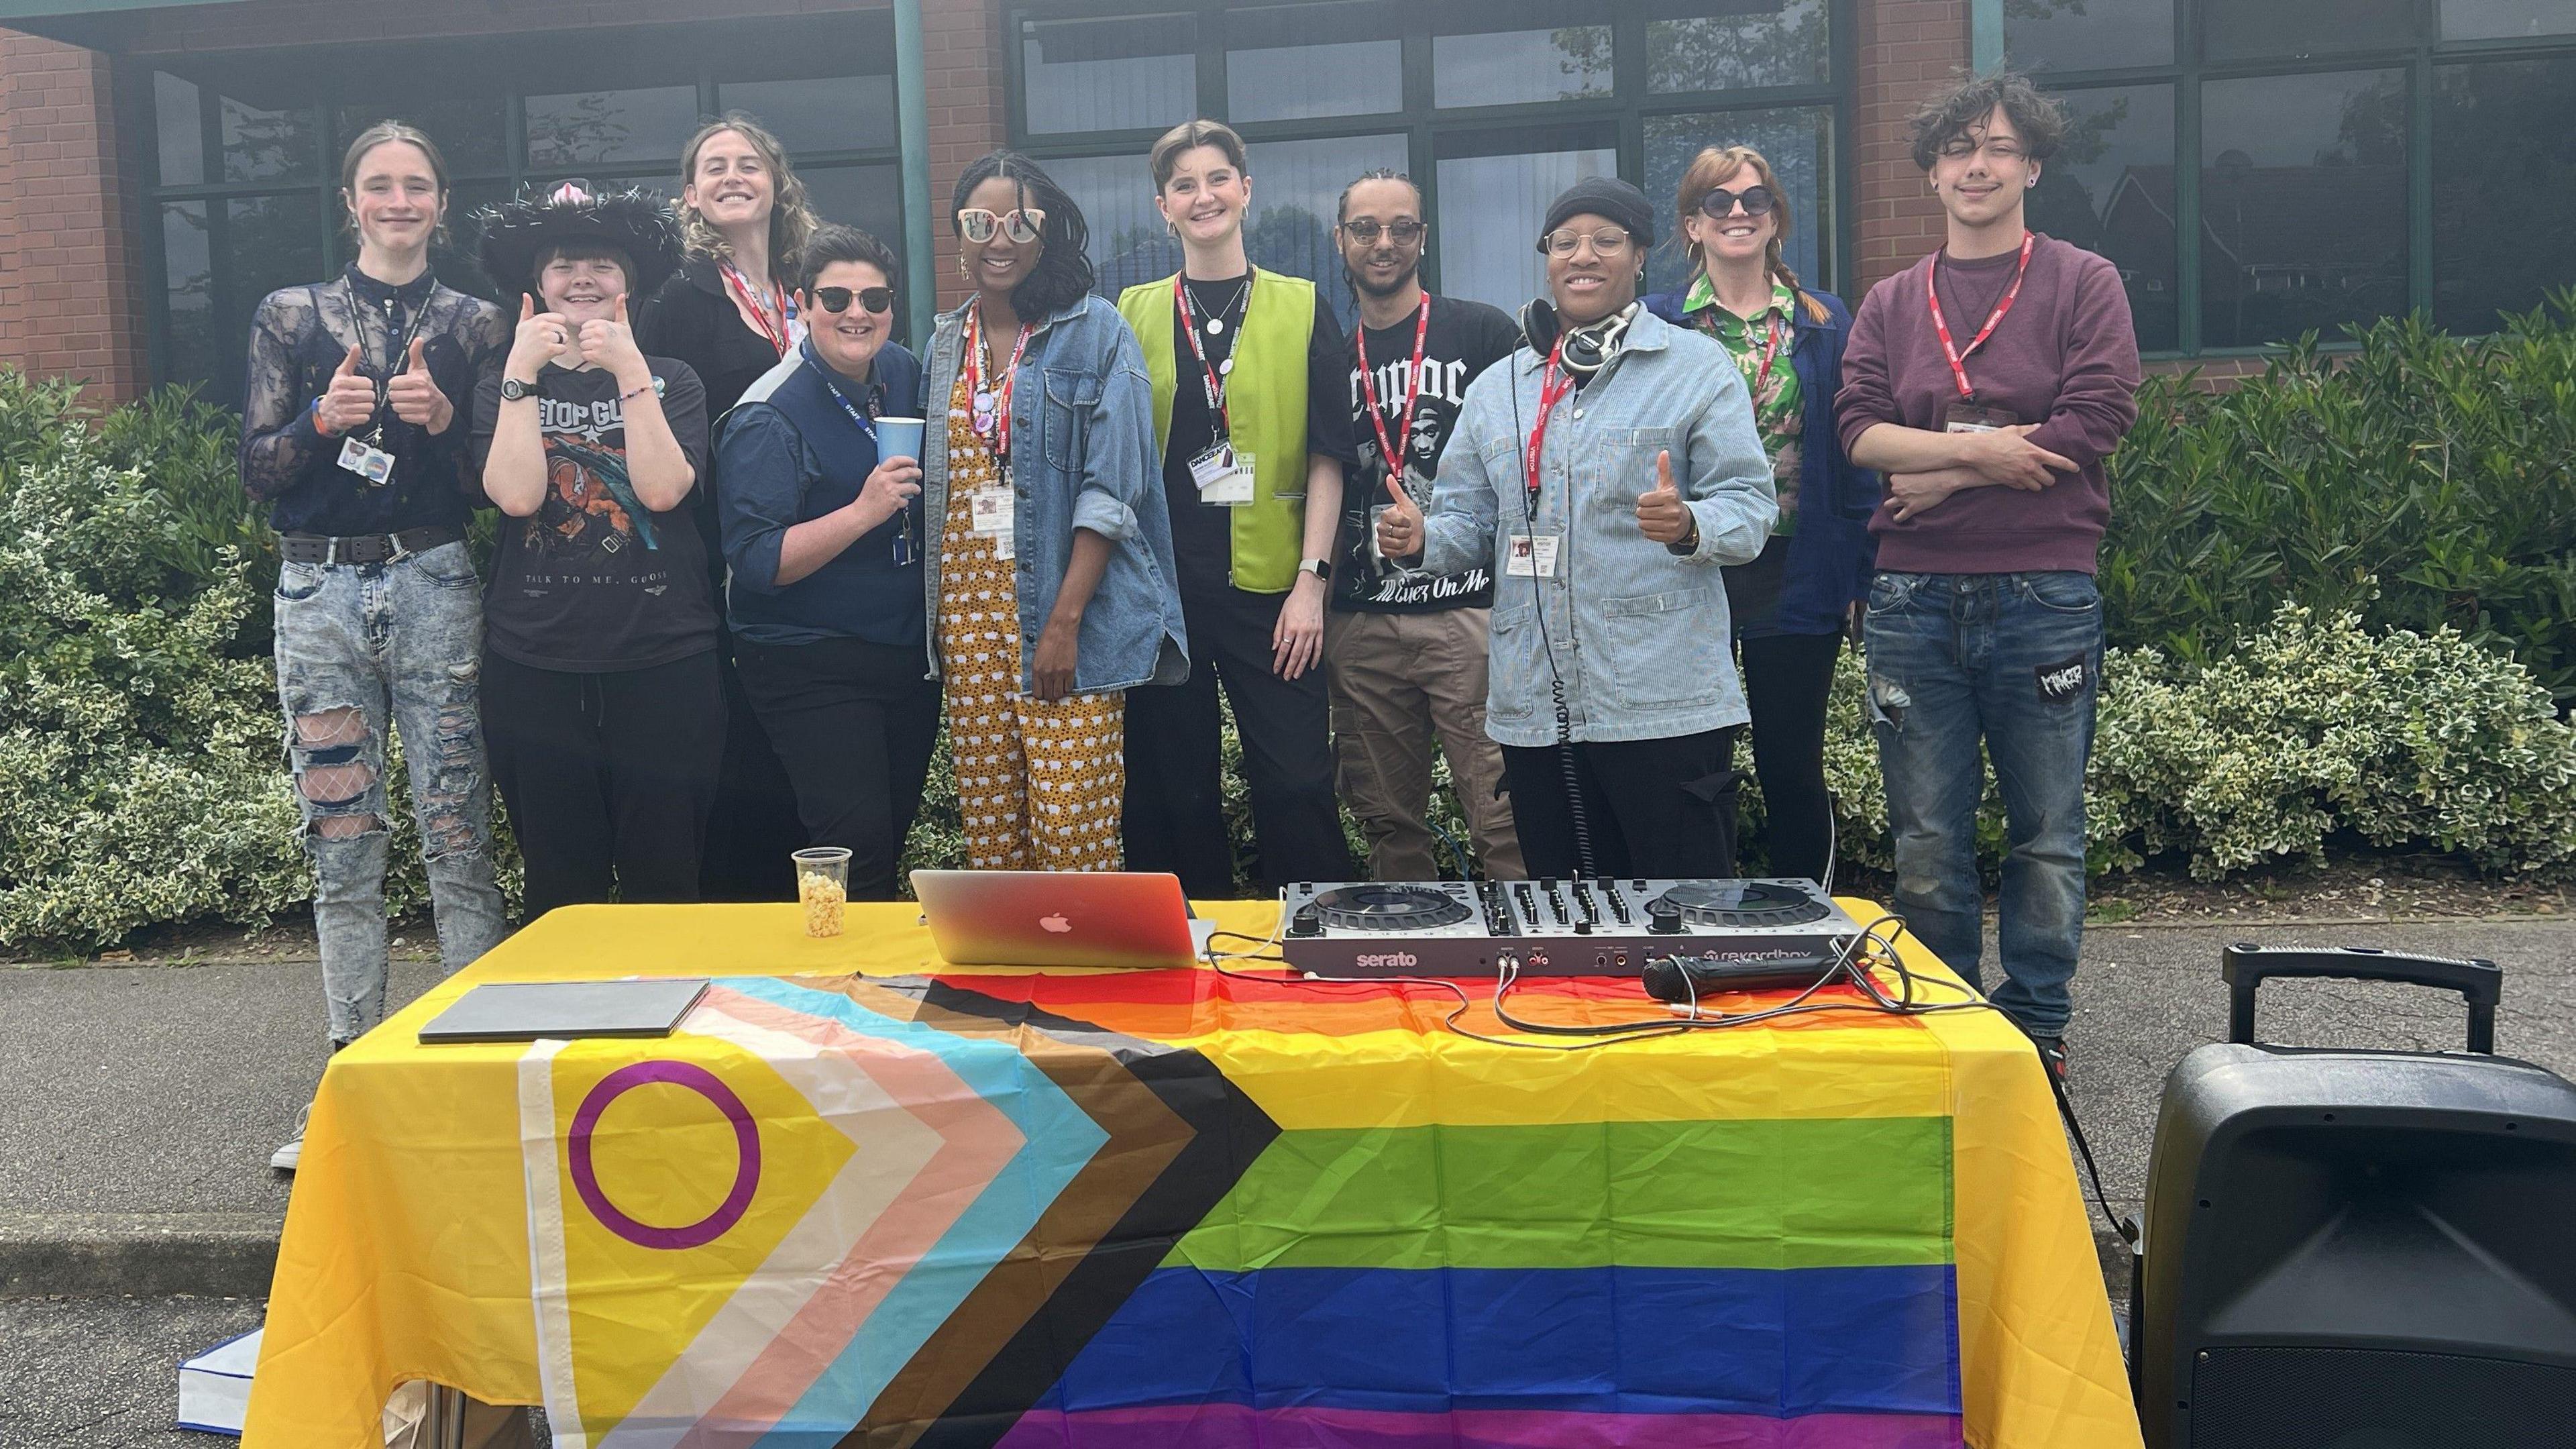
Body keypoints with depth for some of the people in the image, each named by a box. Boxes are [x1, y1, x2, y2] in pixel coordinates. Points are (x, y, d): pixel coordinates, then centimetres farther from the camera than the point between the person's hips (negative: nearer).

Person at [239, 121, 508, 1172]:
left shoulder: (476, 326, 8)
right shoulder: (291, 318, 10)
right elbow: (256, 473, 6)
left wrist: (442, 420, -12)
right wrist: (323, 418, -12)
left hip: (435, 587, -1)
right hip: (320, 593, 1)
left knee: (458, 837, -4)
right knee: (340, 842, 5)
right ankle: (354, 1069, 13)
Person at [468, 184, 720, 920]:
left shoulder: (671, 382, 8)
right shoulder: (504, 387, 10)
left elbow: (663, 489, -10)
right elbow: (516, 495, -9)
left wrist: (629, 371, -11)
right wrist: (522, 372, -7)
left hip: (665, 666, -1)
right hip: (536, 669, 1)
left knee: (665, 886, 4)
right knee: (562, 892, 8)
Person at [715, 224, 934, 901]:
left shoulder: (903, 374, 7)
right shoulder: (769, 419, -15)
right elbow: (756, 564, -20)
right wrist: (864, 511, -27)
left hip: (909, 657, 7)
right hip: (813, 667, -7)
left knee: (896, 829, 13)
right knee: (857, 845, -13)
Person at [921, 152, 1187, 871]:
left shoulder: (1097, 332, -1)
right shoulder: (946, 343, 15)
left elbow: (1112, 487, -9)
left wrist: (1065, 621, -16)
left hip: (1069, 609, -5)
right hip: (968, 610, 5)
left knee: (1074, 837, -7)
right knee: (988, 831, 6)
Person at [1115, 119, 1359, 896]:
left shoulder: (1304, 310, 5)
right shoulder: (1132, 316, 8)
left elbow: (1326, 456, 2)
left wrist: (1311, 578, -6)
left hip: (1271, 588, -1)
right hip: (1161, 589, 2)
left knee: (1297, 783, -2)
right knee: (1174, 791, 7)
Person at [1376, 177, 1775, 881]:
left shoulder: (1698, 367, 1)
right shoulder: (1498, 388, 16)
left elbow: (1750, 505, -5)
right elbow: (1471, 521, 17)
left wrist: (1689, 526, -26)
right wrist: (1421, 538, -5)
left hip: (1663, 703, -4)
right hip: (1533, 708, 5)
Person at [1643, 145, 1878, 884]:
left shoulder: (1825, 323, 6)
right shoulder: (1658, 325, 5)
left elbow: (1855, 457, 5)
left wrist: (1860, 577, -2)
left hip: (1796, 578, 0)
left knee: (1793, 770, 8)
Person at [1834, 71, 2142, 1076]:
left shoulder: (2083, 285, 4)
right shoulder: (1890, 305, 13)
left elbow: (2091, 427, -10)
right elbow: (1860, 429, -1)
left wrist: (1933, 471, -8)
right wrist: (1981, 447, -15)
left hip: (2044, 597, -2)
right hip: (1914, 601, 3)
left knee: (2045, 832, 6)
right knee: (1926, 839, 7)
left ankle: (2037, 1022, 20)